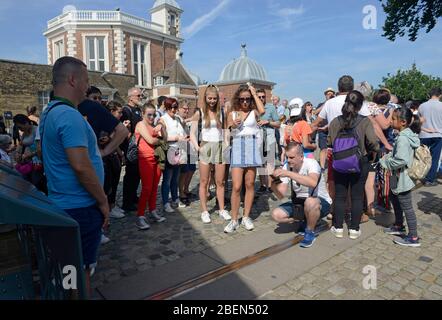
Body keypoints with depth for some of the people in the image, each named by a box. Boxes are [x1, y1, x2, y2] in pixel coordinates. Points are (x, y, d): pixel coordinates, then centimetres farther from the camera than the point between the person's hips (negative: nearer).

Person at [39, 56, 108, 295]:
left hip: (61, 204, 9)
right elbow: (81, 166, -27)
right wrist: (103, 201, -16)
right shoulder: (69, 115, -21)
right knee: (81, 269, 6)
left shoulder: (49, 113, 11)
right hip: (80, 206, -9)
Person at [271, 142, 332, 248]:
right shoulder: (287, 167, -8)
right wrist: (274, 184, -36)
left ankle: (310, 232, -9)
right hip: (298, 203, 6)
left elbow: (313, 182, -46)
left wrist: (288, 174, -46)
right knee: (276, 214, -14)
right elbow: (281, 195, -16)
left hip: (321, 203, -5)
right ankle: (310, 222, 8)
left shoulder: (311, 163, -22)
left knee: (310, 202, -40)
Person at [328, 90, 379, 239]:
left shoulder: (335, 122, -7)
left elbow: (329, 142, -2)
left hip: (339, 165, 2)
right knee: (357, 196, 11)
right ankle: (354, 229, 18)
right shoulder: (365, 121, -12)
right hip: (360, 164, -1)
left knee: (340, 196, 12)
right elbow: (373, 143, -15)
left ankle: (338, 227, 18)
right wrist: (369, 150, 7)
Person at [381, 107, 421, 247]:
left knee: (407, 207, 0)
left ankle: (413, 238, 12)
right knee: (395, 201, 25)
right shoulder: (407, 134, 6)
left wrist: (386, 161, -19)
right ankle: (398, 226, 42)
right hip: (399, 178, 10)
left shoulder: (402, 138, -26)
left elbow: (401, 160, -34)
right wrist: (389, 156, 1)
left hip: (402, 179, -10)